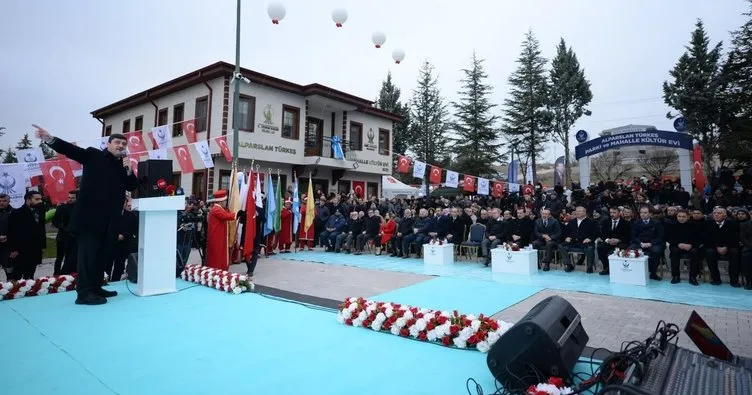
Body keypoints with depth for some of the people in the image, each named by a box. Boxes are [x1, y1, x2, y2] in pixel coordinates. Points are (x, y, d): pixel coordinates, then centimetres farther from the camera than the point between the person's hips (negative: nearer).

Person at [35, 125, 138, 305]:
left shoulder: (124, 165, 17)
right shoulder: (93, 154, 5)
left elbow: (132, 186, 11)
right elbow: (71, 150, -9)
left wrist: (128, 168, -3)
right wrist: (50, 139, -25)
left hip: (110, 216, 6)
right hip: (90, 214, -6)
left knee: (104, 252, 9)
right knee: (88, 251, -6)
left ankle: (95, 287, 19)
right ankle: (84, 292, -4)